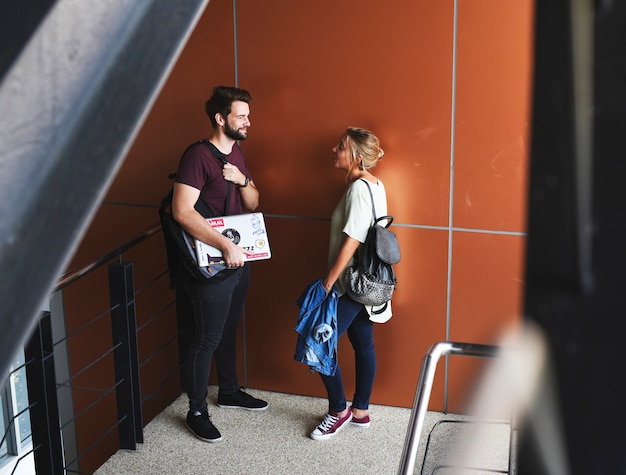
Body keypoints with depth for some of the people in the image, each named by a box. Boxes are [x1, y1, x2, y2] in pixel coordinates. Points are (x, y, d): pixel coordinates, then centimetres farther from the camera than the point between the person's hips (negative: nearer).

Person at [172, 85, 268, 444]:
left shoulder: (236, 153, 9)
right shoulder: (198, 156, -18)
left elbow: (252, 204, 12)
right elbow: (182, 212, -28)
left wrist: (242, 180, -10)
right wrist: (226, 245, -32)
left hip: (239, 259, 8)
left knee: (229, 329, 22)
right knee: (207, 339, 2)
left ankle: (229, 391, 39)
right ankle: (197, 412, 15)